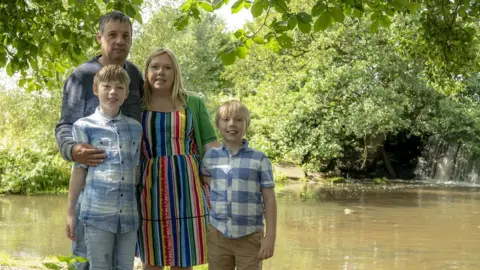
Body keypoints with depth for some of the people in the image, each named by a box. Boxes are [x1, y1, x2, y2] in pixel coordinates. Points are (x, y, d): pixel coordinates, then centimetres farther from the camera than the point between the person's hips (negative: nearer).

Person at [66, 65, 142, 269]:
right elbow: (79, 170, 4)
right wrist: (70, 212, 4)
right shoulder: (84, 126, 1)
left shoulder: (135, 127, 10)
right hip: (98, 212, -3)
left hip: (129, 213, 3)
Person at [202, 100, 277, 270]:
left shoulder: (259, 159, -2)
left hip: (249, 237, -2)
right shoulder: (210, 157, 5)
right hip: (218, 235, 3)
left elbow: (269, 200, -3)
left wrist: (270, 237, -8)